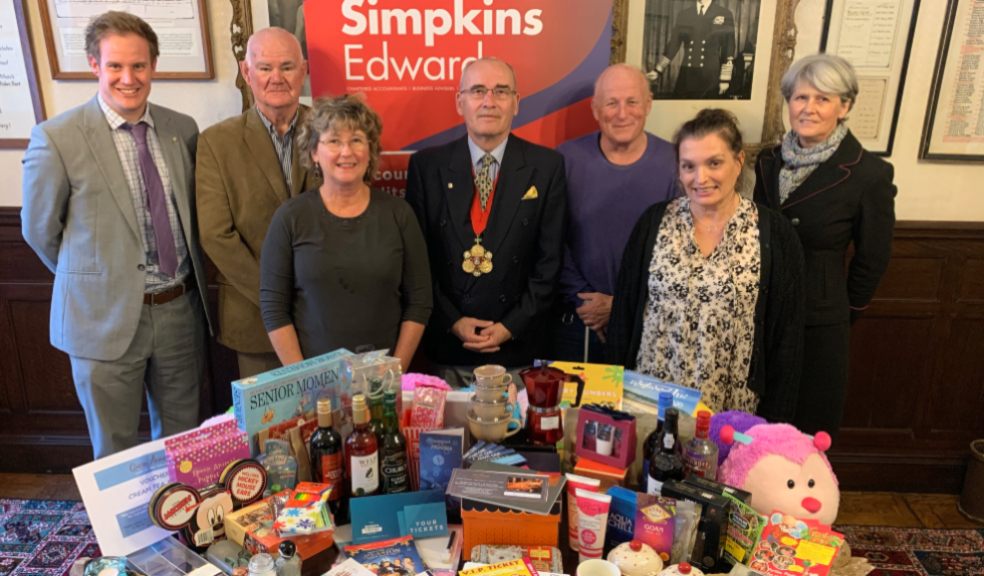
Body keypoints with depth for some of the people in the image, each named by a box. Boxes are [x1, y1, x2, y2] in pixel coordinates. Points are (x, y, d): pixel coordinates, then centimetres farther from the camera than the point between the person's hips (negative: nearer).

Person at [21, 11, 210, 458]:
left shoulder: (183, 129, 2)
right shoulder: (56, 138, -11)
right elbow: (39, 230, -1)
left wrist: (183, 280, 9)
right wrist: (93, 280, 6)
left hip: (181, 309, 4)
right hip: (105, 316, -3)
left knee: (181, 436, 19)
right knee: (115, 451, 13)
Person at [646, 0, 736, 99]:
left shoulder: (725, 14, 3)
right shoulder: (683, 14, 9)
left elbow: (729, 50, 1)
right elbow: (673, 45, 9)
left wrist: (725, 79, -4)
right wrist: (657, 70, 1)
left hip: (711, 78, -2)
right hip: (686, 77, 2)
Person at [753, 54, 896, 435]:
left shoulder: (870, 174, -11)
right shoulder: (770, 163, 3)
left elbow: (872, 260, -3)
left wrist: (843, 316, 6)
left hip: (818, 324, -4)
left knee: (807, 433, 10)